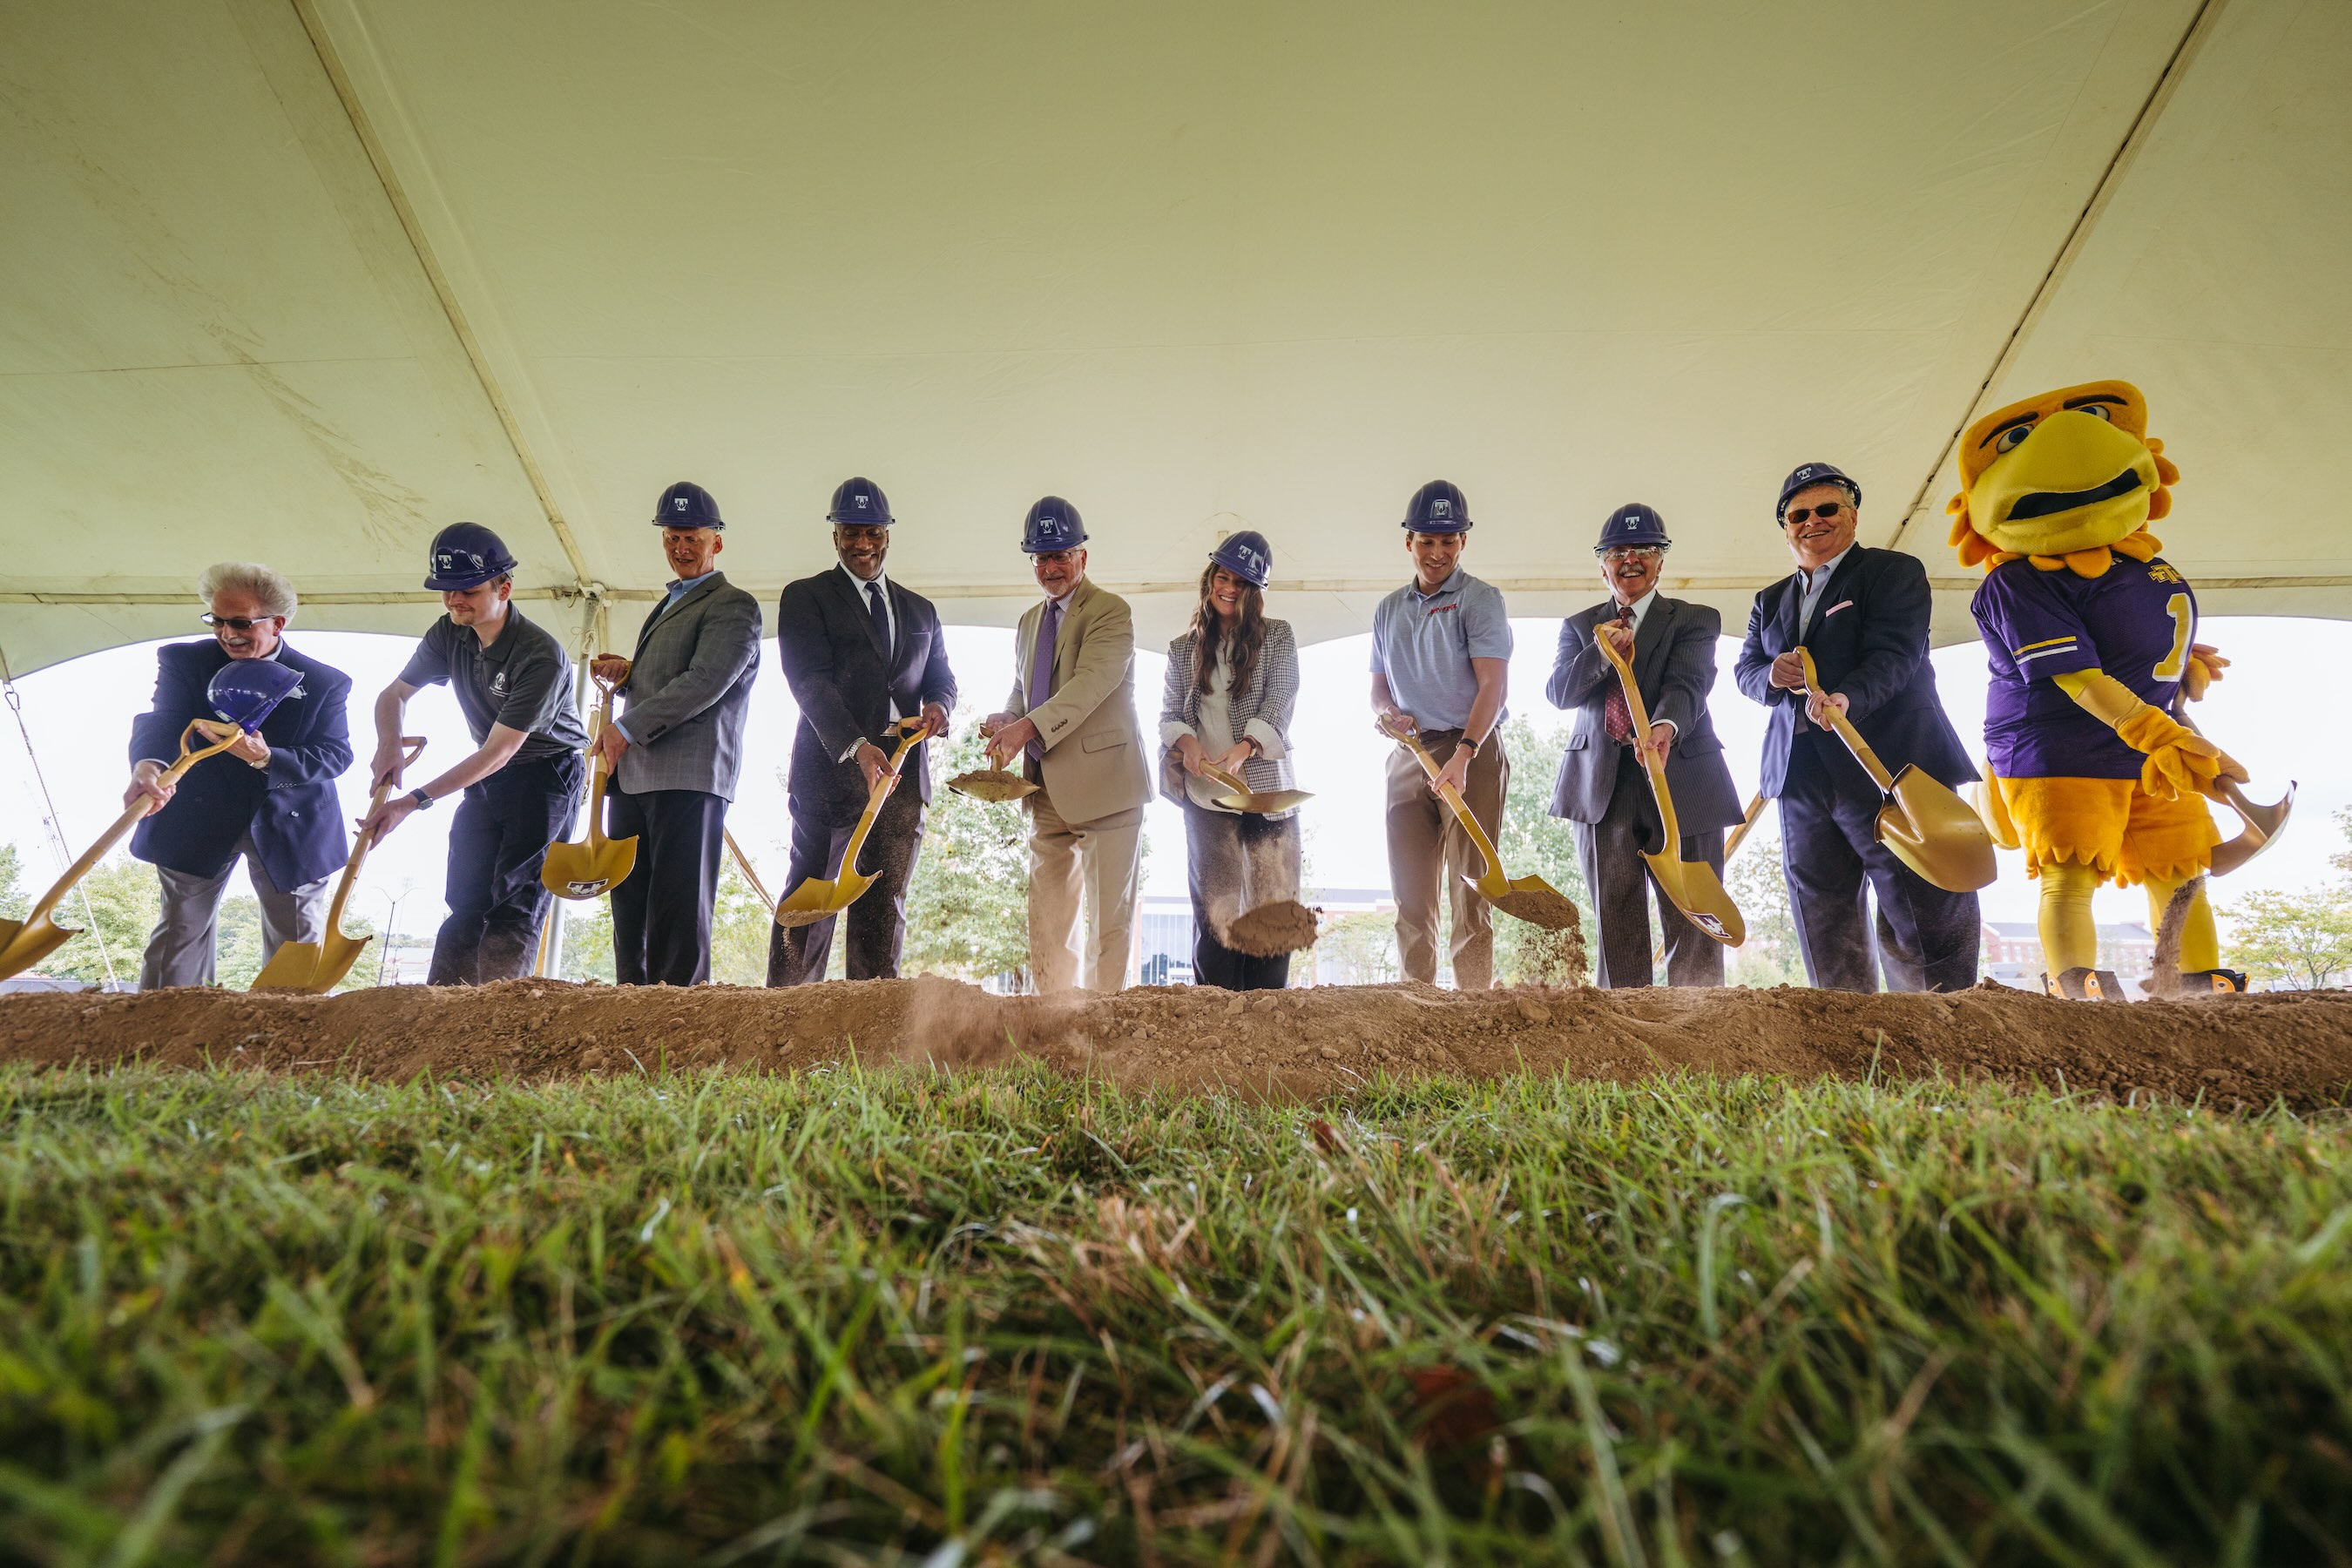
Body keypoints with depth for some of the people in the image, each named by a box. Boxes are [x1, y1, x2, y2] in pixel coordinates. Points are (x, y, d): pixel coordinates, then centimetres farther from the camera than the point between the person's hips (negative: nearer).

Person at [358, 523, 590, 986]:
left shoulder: (540, 656, -26)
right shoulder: (449, 635, -4)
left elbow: (497, 753, -26)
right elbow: (393, 695, 9)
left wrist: (412, 802, -27)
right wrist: (389, 747, -14)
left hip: (547, 776, -7)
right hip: (487, 779, 7)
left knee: (515, 904, -13)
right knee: (465, 902, 3)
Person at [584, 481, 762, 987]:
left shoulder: (733, 605, -1)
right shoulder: (668, 605, 28)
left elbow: (706, 681, -15)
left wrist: (628, 728, -15)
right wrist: (627, 674, 13)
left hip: (689, 775, -9)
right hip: (633, 775, 9)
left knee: (679, 911, -9)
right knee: (629, 908, 6)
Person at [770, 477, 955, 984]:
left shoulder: (920, 610, 22)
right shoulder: (805, 596, 6)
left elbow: (941, 677, 20)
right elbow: (809, 680, -7)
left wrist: (938, 705, -6)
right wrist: (856, 747, -22)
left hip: (902, 770, 4)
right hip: (831, 766, -4)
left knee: (885, 904, 3)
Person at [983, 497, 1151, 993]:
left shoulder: (1111, 611, -7)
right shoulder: (1029, 622, 18)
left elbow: (1091, 684, -21)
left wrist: (1029, 727, -32)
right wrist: (1004, 722, -1)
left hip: (1103, 784, -8)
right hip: (1049, 791, 8)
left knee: (1109, 915, -3)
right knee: (1046, 917, 12)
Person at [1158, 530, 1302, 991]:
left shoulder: (1277, 636, 6)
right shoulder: (1184, 649, 13)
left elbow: (1280, 706, -5)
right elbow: (1168, 714, 10)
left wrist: (1243, 748, -22)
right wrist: (1186, 742, -14)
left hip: (1267, 788, -1)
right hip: (1205, 794, 1)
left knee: (1274, 907, -2)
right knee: (1214, 912, -1)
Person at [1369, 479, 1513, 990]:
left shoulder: (1481, 599, -2)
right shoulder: (1388, 609, 16)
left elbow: (1492, 684, -13)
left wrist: (1463, 754, -27)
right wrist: (1389, 711, -3)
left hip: (1472, 752, -5)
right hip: (1408, 756, 5)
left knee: (1469, 886, -6)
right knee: (1410, 887, 5)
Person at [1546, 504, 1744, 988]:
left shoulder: (1696, 620, 7)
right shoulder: (1579, 626, 16)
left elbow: (1687, 684, -12)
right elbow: (1558, 691, 0)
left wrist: (1665, 728, -34)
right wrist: (1602, 654, -18)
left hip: (1682, 784, -2)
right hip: (1602, 787, 2)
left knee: (1693, 924, -3)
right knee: (1615, 926, 4)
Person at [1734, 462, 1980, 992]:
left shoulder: (1894, 571, 2)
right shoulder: (1770, 601, 21)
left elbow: (1895, 652, -12)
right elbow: (1745, 667, 14)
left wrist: (1848, 699, -32)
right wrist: (1772, 676, -11)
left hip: (1890, 768, -6)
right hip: (1802, 781, 6)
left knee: (1922, 923, -7)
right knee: (1822, 924, 10)